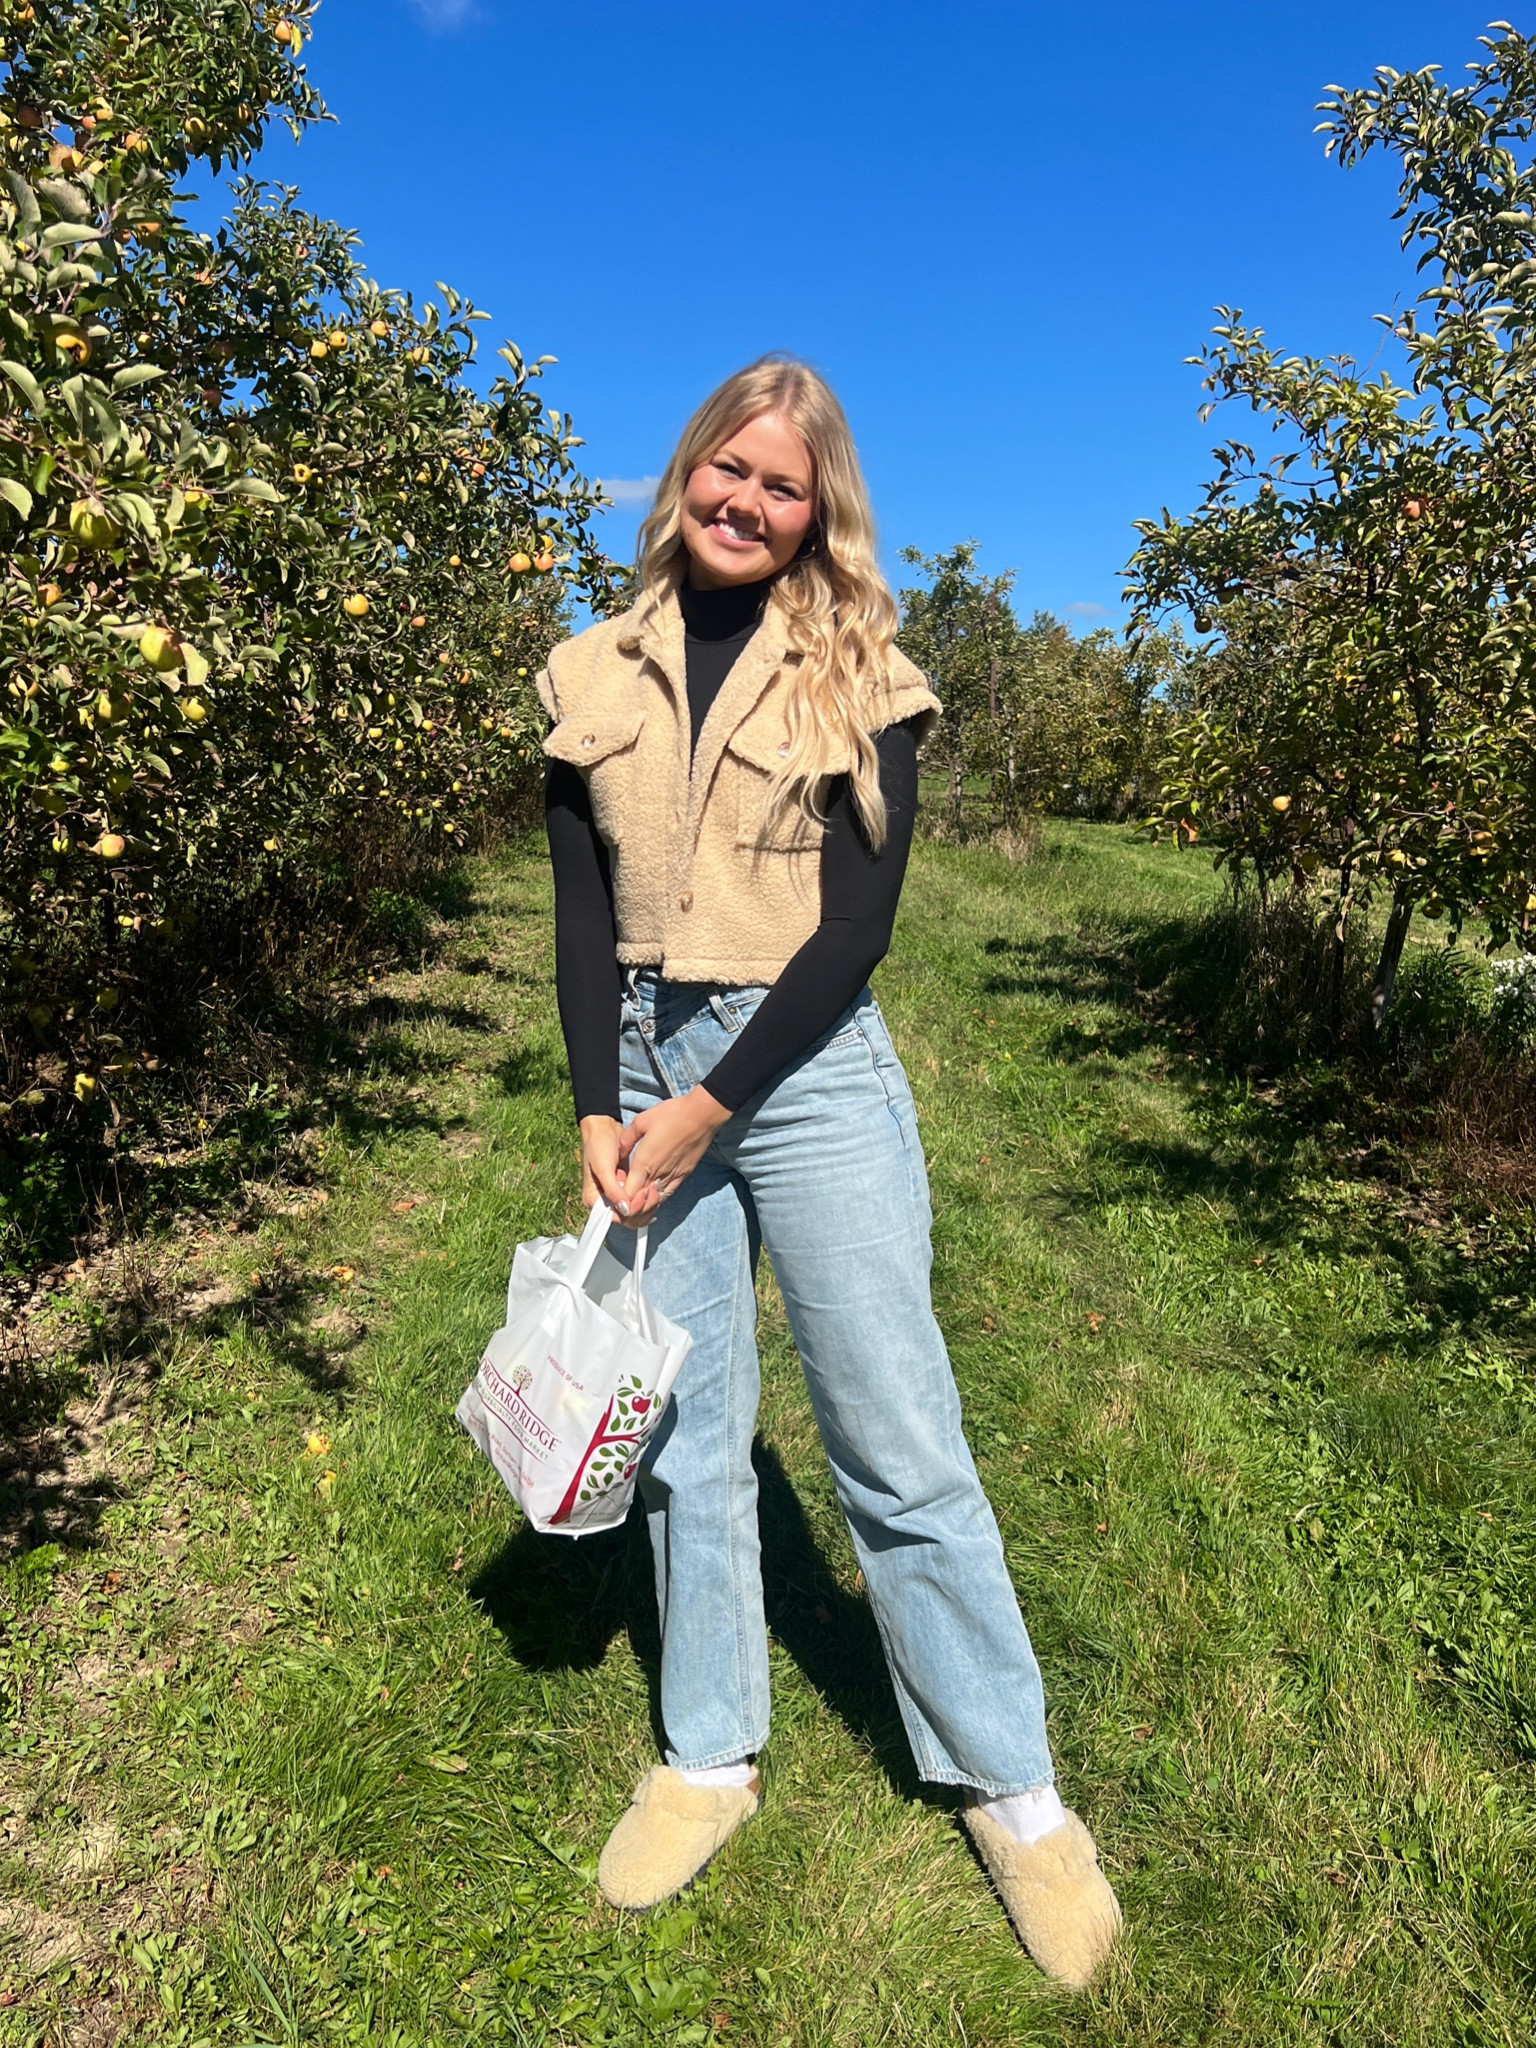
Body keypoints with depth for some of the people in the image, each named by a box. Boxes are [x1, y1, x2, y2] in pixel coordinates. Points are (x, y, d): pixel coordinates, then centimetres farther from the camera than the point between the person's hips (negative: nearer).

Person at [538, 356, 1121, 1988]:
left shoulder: (858, 675, -1)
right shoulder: (594, 678, 8)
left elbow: (856, 919, -9)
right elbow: (581, 915, 5)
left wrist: (708, 1108, -13)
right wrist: (597, 1108, -6)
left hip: (810, 1071, -3)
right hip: (644, 1065, 3)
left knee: (896, 1440, 1)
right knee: (685, 1432, 10)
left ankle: (1014, 1791, 21)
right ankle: (709, 1758, 30)